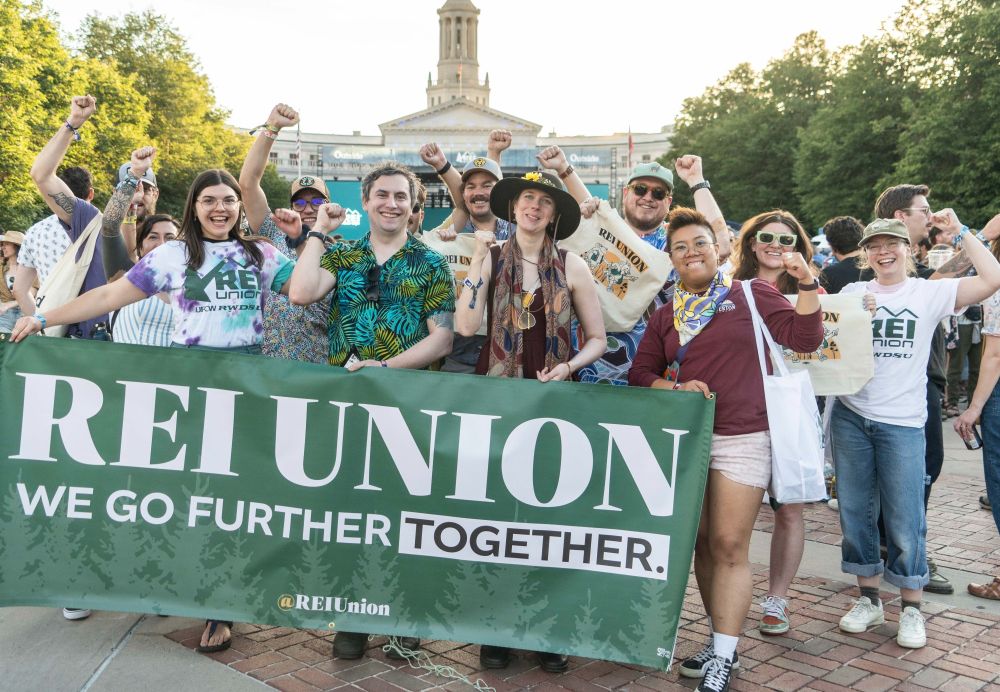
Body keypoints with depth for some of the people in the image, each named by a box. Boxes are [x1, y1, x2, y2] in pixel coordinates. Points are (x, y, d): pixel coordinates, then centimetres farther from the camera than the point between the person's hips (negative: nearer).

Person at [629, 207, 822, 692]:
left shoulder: (750, 295, 0)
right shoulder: (665, 317, 11)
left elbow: (804, 339, -6)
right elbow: (640, 374, 9)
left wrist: (806, 284, -18)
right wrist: (676, 387, -9)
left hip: (742, 438, -4)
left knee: (729, 547, -6)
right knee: (704, 545, 11)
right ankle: (719, 639, 25)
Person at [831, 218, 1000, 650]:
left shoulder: (930, 293, 1)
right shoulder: (853, 293, 8)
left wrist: (960, 233, -5)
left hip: (902, 423, -3)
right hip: (850, 416, 3)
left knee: (905, 520, 0)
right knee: (855, 512, 10)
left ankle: (911, 608, 17)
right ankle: (869, 599, 25)